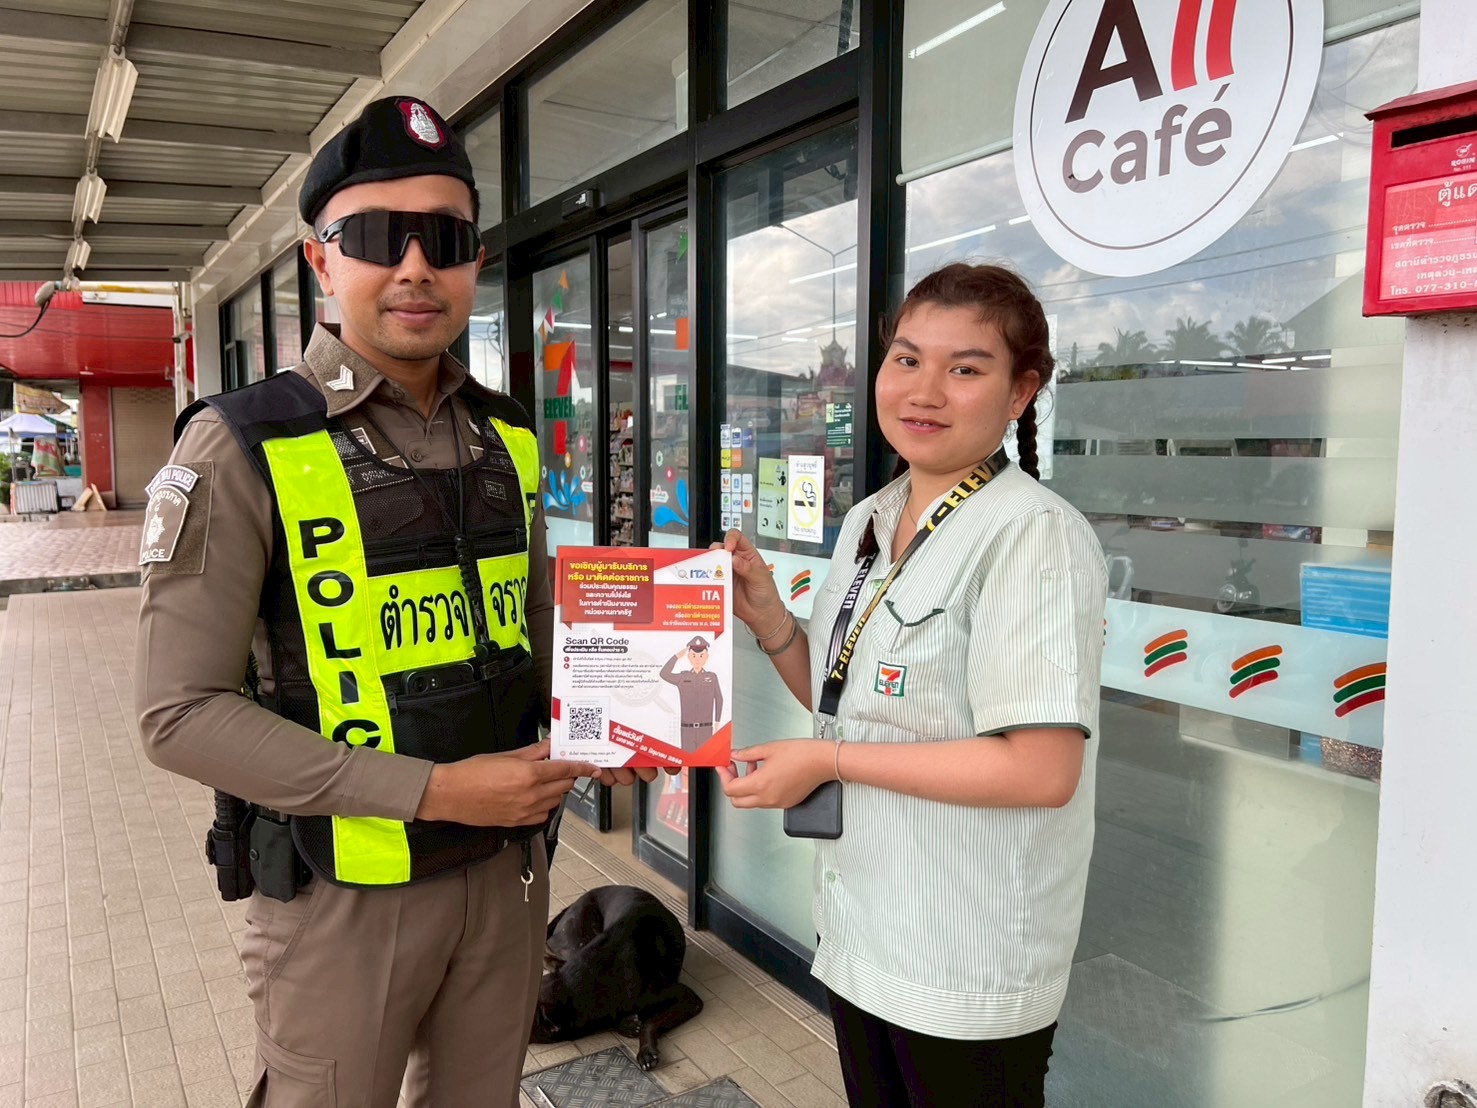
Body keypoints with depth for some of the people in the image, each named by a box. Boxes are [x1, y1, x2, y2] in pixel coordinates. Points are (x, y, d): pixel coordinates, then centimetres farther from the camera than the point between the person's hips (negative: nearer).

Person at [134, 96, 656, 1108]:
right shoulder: (242, 448, -13)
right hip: (343, 896, -4)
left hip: (508, 870, 5)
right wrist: (435, 791, -21)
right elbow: (184, 714, -16)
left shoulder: (508, 441, 3)